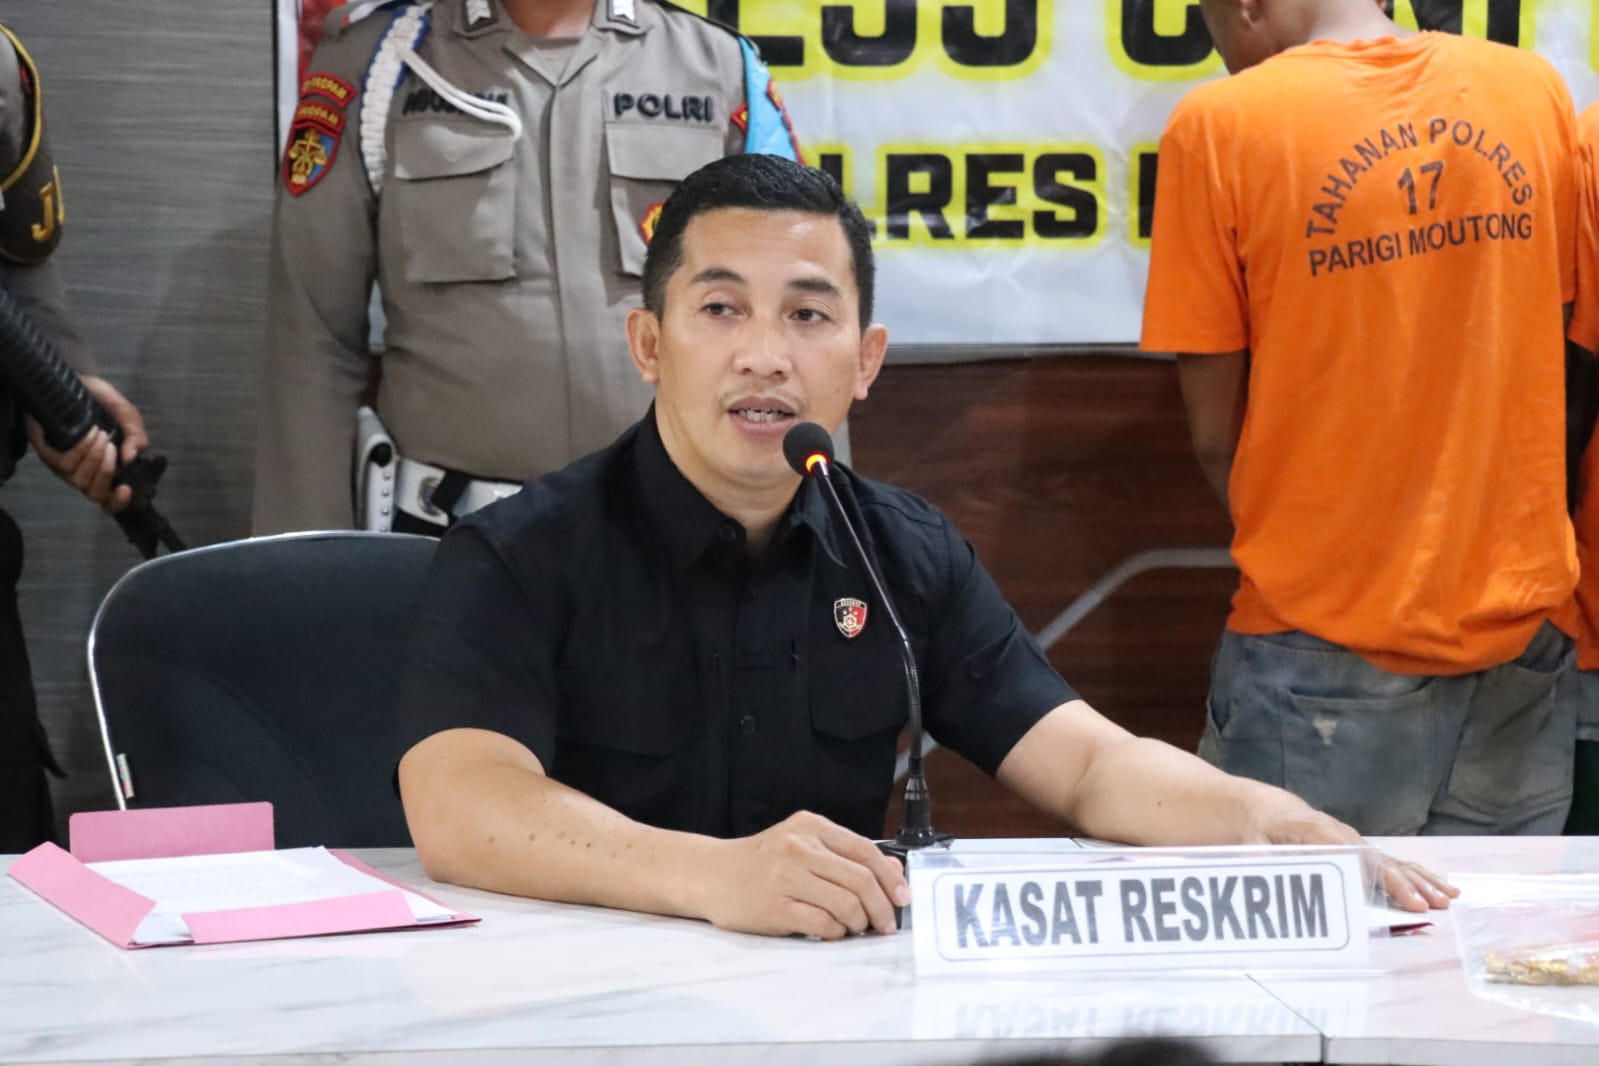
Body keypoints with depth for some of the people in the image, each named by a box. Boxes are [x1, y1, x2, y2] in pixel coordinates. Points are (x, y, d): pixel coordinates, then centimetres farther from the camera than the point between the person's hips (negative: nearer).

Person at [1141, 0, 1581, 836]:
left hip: (1328, 650, -4)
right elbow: (1563, 368, 9)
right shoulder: (1534, 90, 3)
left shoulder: (1221, 126, -8)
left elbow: (1214, 432, -5)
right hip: (1523, 632, 4)